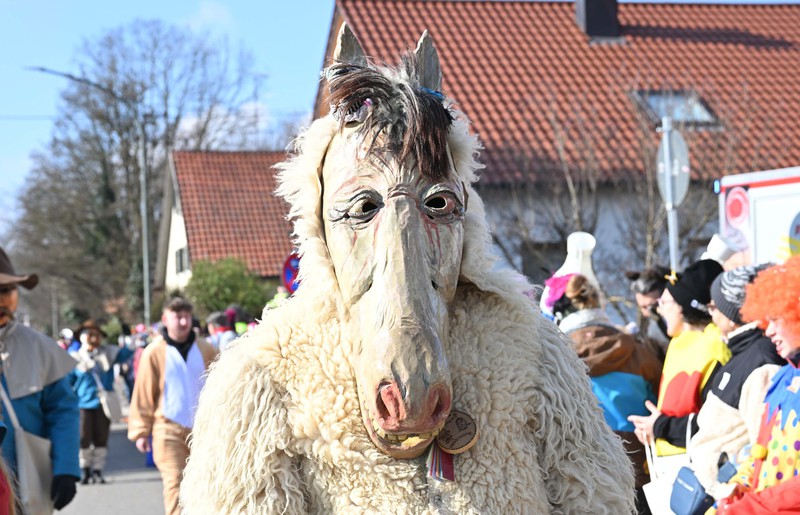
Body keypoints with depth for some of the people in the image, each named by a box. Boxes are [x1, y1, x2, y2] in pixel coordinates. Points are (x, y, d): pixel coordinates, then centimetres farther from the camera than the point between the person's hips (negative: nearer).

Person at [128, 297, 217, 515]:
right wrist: (141, 432, -4)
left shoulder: (205, 350, 3)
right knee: (175, 484, -5)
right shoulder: (154, 352, -5)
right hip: (169, 430, -3)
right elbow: (143, 395, -3)